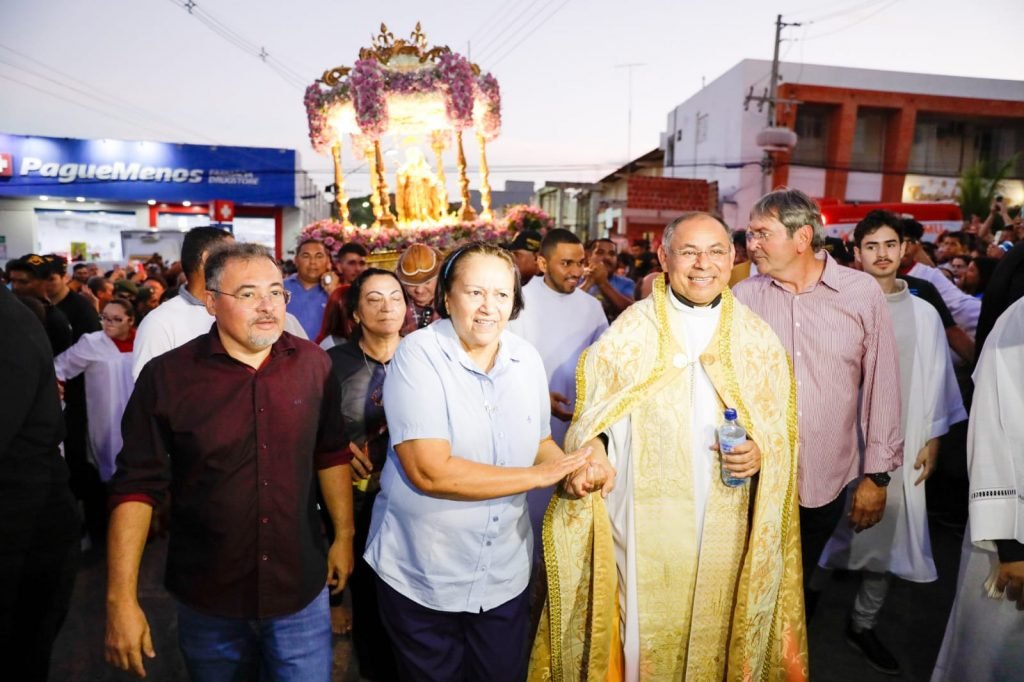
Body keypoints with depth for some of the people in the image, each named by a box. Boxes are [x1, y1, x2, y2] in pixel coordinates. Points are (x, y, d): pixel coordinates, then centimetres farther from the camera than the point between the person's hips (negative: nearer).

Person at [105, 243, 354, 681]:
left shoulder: (313, 364, -6)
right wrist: (121, 597, -13)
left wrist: (344, 535, 8)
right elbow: (137, 485, -10)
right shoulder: (166, 376, -12)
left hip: (301, 588, 1)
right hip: (207, 597, 0)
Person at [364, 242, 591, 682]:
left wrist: (574, 468, -14)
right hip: (422, 578, -4)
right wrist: (538, 476, -21)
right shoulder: (418, 355, -19)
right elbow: (430, 471, -27)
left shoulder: (526, 359, -2)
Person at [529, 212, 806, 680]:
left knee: (717, 628, 18)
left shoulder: (758, 336, 5)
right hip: (646, 519, -2)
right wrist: (594, 446, -20)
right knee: (645, 630, 10)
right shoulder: (630, 330, -2)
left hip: (726, 523, 3)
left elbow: (782, 425, 9)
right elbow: (595, 411, -1)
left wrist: (762, 452, -10)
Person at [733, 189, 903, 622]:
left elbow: (881, 385, -1)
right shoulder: (743, 297, -4)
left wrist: (877, 474, 1)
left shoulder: (862, 293, -5)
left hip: (828, 480, 1)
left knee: (799, 587, 20)